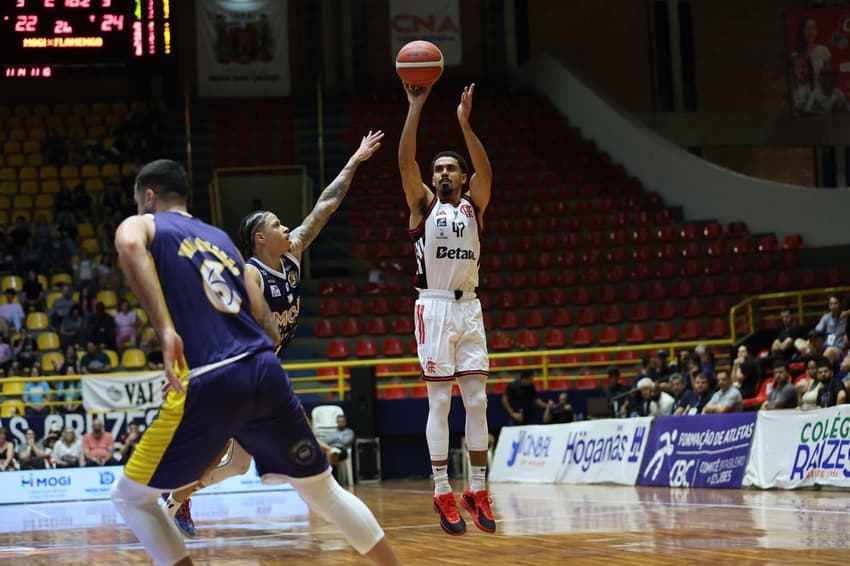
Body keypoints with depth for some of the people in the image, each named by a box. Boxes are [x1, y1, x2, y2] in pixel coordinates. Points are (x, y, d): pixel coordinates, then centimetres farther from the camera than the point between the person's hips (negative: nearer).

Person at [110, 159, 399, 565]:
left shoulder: (140, 226, 12)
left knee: (129, 497, 11)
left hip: (209, 384, -5)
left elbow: (130, 246, -15)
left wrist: (164, 329, -19)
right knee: (324, 492, 21)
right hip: (266, 371, 5)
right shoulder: (221, 238, 27)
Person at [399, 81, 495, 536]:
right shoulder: (423, 204, 6)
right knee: (439, 401, -2)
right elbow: (406, 161, -9)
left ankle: (477, 490, 8)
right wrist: (415, 108, -17)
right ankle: (442, 493, 1)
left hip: (469, 308, 3)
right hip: (434, 307, -2)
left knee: (477, 401, 1)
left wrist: (465, 122, -20)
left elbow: (485, 171, -9)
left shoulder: (473, 206, 10)